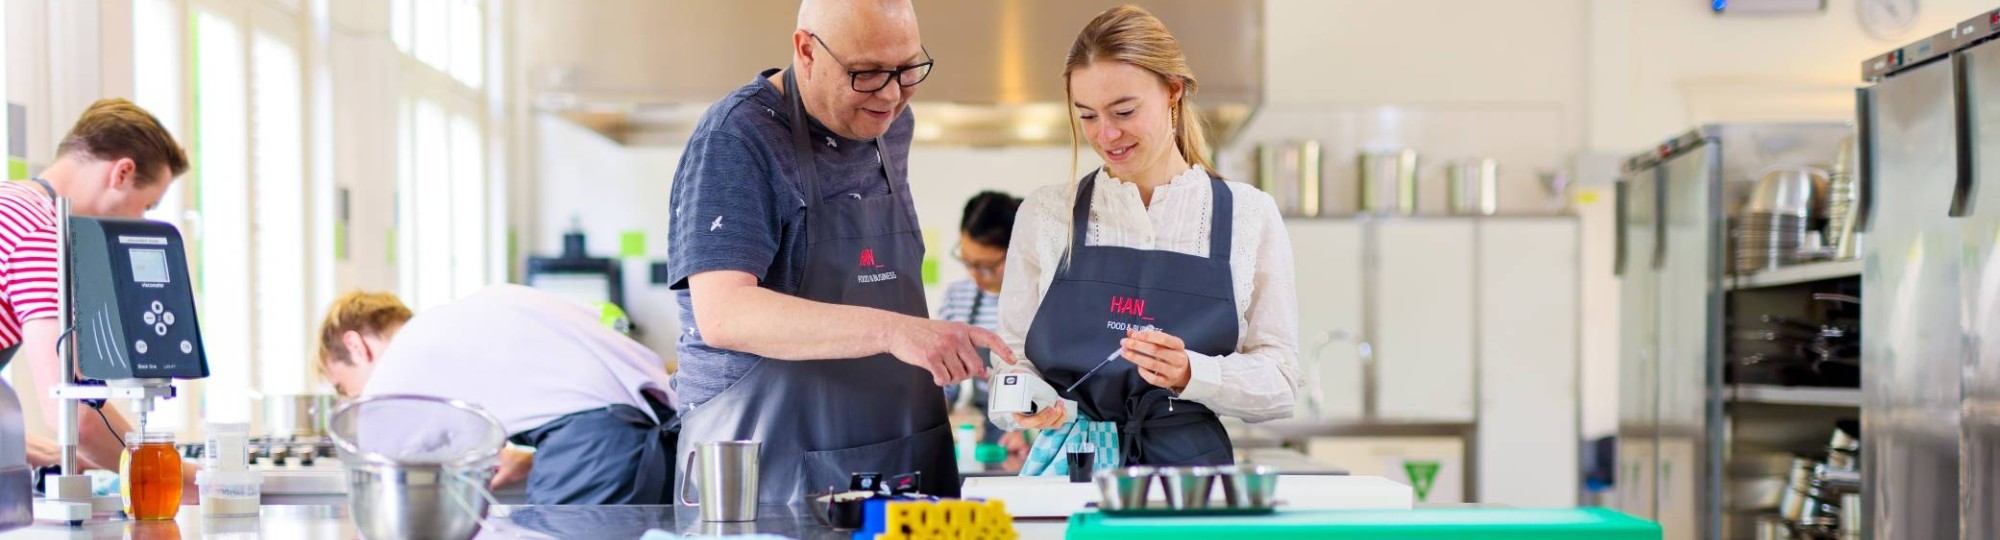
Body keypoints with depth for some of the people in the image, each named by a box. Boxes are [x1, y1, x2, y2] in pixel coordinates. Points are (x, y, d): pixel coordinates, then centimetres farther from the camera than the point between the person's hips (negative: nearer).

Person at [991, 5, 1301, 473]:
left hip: (1191, 467, -1)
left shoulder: (1249, 217, 7)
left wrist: (1191, 374, -14)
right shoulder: (1045, 214, 10)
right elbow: (1013, 356, 10)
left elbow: (1279, 383, 4)